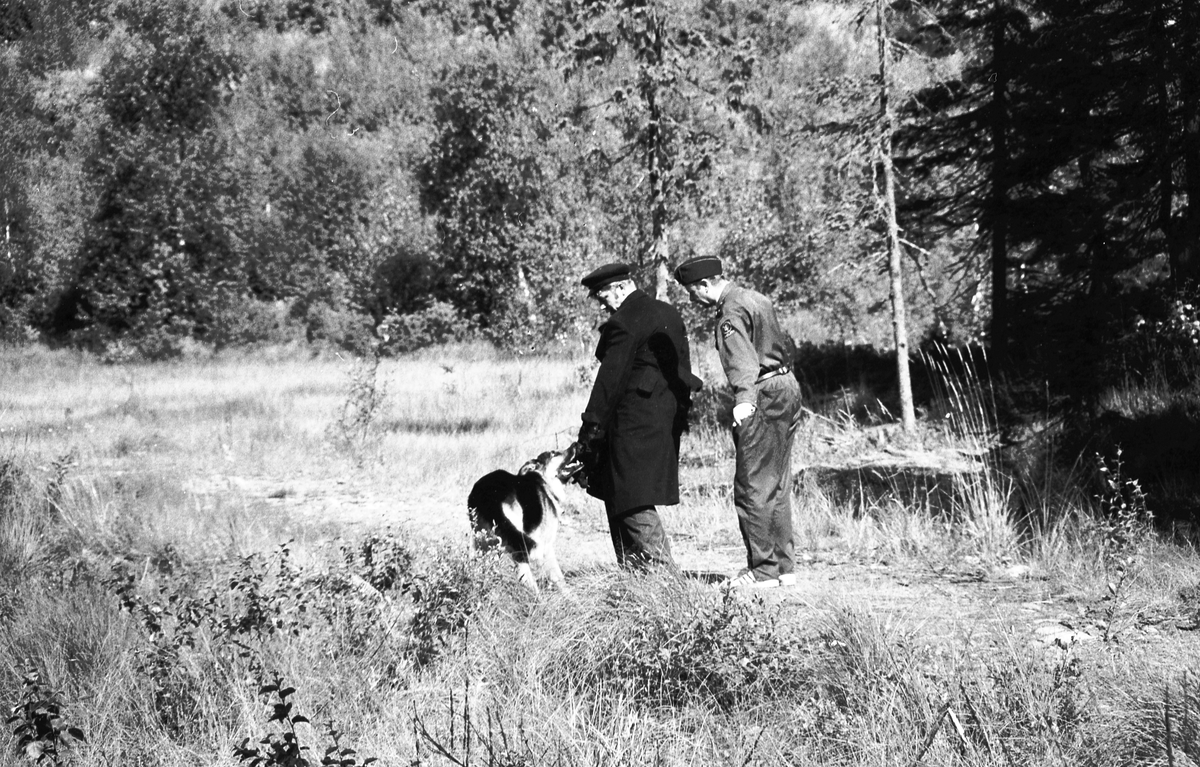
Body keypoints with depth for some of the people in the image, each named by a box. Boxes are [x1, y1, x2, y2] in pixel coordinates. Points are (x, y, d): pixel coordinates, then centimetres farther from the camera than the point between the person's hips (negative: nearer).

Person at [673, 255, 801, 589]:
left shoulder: (732, 313, -15)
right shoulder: (755, 298, 15)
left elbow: (742, 360, -31)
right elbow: (785, 344, 25)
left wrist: (744, 401, -44)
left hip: (765, 397, -10)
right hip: (788, 388, 10)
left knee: (752, 487, -5)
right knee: (777, 485, 15)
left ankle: (764, 570, -4)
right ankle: (784, 565, 18)